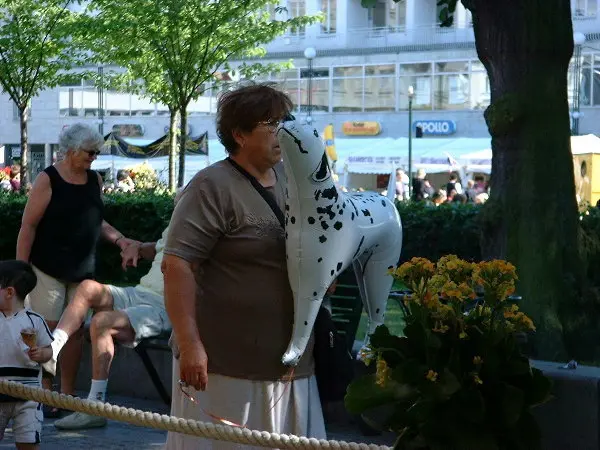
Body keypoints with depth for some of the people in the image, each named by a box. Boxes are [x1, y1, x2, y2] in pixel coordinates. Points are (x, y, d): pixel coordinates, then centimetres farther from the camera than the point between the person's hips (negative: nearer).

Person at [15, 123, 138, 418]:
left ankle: (67, 393, 15)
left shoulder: (94, 179, 8)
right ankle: (45, 393, 4)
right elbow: (28, 226, -10)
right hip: (48, 269, -6)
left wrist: (118, 238, 4)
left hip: (83, 269, 6)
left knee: (76, 329, 7)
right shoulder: (48, 180, -10)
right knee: (47, 330, -4)